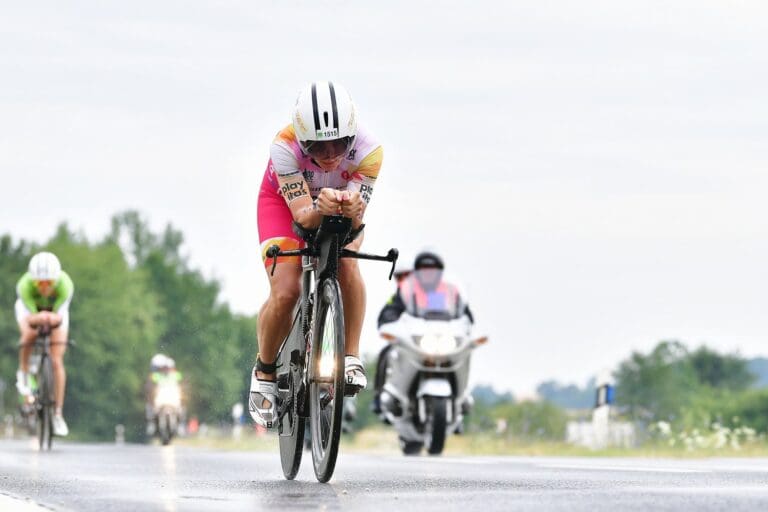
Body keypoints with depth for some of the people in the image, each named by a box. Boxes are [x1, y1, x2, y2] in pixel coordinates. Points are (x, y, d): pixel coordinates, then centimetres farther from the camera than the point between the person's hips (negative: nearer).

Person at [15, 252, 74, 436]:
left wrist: (52, 318, -60)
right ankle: (23, 373, -6)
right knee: (29, 334, -34)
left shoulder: (65, 284, -38)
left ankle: (58, 414, -4)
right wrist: (38, 318, -61)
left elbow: (59, 316, -36)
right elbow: (30, 317, -38)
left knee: (57, 361, -10)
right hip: (30, 308, -1)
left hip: (55, 311, 1)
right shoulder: (25, 285, -38)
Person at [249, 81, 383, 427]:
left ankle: (351, 358, -17)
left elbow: (356, 219, -37)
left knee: (346, 262, -30)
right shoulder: (285, 146, -38)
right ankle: (264, 372, 6)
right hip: (284, 200, -1)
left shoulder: (368, 151, -34)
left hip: (341, 206, 1)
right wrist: (319, 209, -63)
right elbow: (302, 216, -41)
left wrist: (351, 210, -61)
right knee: (285, 292, -18)